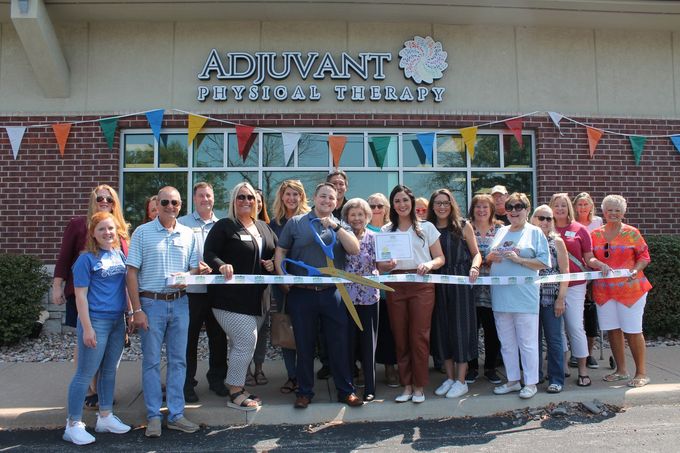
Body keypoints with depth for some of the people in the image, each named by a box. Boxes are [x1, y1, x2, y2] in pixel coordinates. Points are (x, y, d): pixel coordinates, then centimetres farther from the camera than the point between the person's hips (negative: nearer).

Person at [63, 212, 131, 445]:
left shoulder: (119, 255, 8)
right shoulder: (86, 259, -9)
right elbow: (81, 296, -11)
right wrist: (87, 328, -15)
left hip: (117, 321, 6)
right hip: (96, 321, -6)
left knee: (109, 371, 15)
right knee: (85, 373, 1)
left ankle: (105, 417, 29)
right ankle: (74, 424, 14)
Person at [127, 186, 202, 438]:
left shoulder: (188, 234, 7)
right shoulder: (142, 233, -2)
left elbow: (195, 268, 12)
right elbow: (132, 273, -4)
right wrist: (137, 310, -10)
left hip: (180, 303, 3)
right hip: (151, 303, -3)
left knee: (178, 360, 9)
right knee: (151, 361, 5)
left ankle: (176, 414, 20)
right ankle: (153, 417, 16)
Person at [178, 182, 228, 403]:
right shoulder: (183, 223, 3)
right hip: (191, 291, -3)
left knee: (218, 337, 12)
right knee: (189, 339, 5)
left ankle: (217, 379, 27)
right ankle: (187, 383, 17)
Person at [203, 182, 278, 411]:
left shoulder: (263, 227, 16)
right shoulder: (224, 226, -4)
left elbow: (276, 252, 24)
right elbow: (209, 253, -9)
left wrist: (272, 263, 4)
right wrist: (221, 265, -28)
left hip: (256, 297, 7)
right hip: (230, 296, -7)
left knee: (240, 344, 13)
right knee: (247, 341, -11)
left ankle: (238, 388, 25)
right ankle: (235, 393, 3)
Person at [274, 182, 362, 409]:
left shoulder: (340, 226, 11)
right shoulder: (296, 223, 6)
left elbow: (355, 250, -5)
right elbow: (280, 251, 7)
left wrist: (335, 226, -12)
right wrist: (282, 274, -7)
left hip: (332, 293, 1)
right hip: (302, 293, -1)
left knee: (339, 343, 6)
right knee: (304, 345, 9)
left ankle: (346, 390, 20)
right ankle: (304, 392, 24)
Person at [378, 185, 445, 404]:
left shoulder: (426, 227, 8)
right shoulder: (386, 230, 13)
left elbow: (440, 258, 6)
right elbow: (379, 264, 11)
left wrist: (429, 264, -16)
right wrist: (387, 265, -12)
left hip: (421, 285, -2)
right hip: (395, 286, 2)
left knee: (419, 336, -3)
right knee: (400, 337, 4)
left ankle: (419, 386, 9)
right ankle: (407, 385, 15)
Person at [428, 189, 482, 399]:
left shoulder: (463, 226, 0)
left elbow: (476, 253, 1)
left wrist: (474, 267, -16)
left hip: (460, 282, -3)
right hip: (438, 284, 3)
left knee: (460, 327, 0)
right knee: (442, 328, 8)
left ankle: (461, 381, 10)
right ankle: (450, 377, 21)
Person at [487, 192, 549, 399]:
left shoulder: (535, 232, 0)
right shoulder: (501, 232, 15)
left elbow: (544, 263, -7)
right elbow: (489, 258, 20)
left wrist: (518, 259, -16)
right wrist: (491, 257, -2)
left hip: (524, 296, -5)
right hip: (500, 295, 6)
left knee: (527, 342, 2)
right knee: (506, 342, 13)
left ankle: (531, 383, 14)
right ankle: (512, 380, 25)